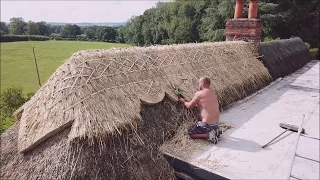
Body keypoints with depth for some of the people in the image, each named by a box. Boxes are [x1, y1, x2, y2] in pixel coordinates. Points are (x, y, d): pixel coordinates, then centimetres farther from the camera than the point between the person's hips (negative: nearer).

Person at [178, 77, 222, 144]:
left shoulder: (199, 94, -13)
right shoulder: (214, 93, 9)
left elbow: (189, 106, -1)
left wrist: (183, 101, 19)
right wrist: (194, 103, 31)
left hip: (207, 124, -8)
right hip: (216, 124, 8)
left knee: (190, 132, 10)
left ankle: (209, 135, -6)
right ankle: (215, 130, 12)